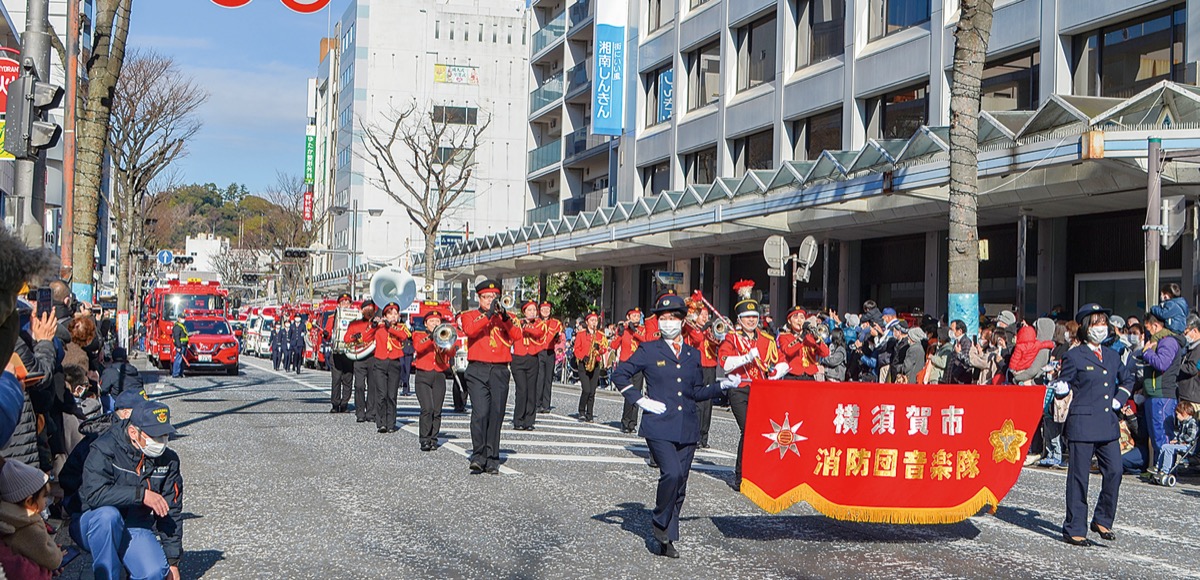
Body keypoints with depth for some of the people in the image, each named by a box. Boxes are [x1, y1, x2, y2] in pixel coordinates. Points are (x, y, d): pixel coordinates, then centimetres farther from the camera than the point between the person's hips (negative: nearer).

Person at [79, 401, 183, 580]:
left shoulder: (168, 460, -1)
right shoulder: (105, 449, -16)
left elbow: (171, 513, 4)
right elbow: (94, 493, -31)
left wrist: (172, 561, 1)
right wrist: (141, 494, -30)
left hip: (135, 528, 3)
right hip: (95, 526, -2)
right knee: (108, 514, -37)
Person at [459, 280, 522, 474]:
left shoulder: (506, 318, 16)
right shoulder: (470, 316, 11)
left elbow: (517, 336, -2)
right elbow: (470, 330, -11)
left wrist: (505, 317, -15)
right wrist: (488, 314, -16)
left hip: (500, 372, 2)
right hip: (477, 372, -2)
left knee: (496, 416, 1)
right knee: (480, 413, -15)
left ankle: (492, 460, 8)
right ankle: (478, 456, -10)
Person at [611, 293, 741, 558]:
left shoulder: (693, 354, 14)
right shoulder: (649, 351, 3)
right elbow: (620, 374, 5)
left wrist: (723, 385, 7)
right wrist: (640, 400, -3)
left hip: (687, 429, 4)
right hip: (659, 426, -4)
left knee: (680, 485, 5)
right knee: (672, 473, -23)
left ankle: (667, 540, 15)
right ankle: (659, 522, 0)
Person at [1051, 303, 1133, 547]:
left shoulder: (1112, 356, 14)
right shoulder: (1074, 356, -3)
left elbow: (1127, 380, 29)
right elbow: (1062, 387, -1)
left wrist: (1120, 399, 13)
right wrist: (1061, 389, -23)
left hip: (1108, 425, 6)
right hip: (1082, 424, -5)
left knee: (1114, 472, 2)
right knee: (1079, 477, -1)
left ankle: (1102, 520, 21)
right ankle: (1074, 529, 6)